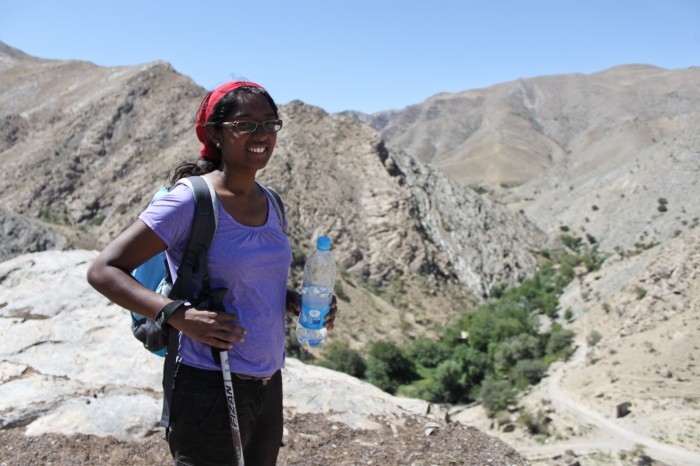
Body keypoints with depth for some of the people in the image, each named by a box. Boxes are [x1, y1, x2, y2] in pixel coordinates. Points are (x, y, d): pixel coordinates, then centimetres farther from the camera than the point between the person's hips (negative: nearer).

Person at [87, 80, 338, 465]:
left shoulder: (269, 203, 7)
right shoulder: (191, 202, -15)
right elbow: (103, 270, -16)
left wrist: (296, 302, 0)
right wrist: (179, 315, -29)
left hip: (268, 386, 7)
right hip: (210, 388, -7)